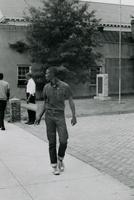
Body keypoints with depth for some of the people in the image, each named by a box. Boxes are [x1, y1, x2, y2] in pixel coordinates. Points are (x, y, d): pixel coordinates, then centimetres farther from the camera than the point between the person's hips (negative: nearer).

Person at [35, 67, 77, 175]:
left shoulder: (65, 86, -6)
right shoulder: (46, 87, 5)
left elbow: (71, 102, -6)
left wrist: (74, 116, -16)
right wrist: (40, 116, 10)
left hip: (60, 116, -2)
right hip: (49, 116, 2)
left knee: (63, 141, -10)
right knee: (52, 142, 2)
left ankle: (60, 160, 18)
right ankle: (55, 166, 12)